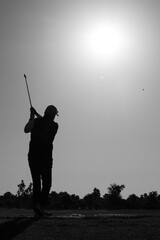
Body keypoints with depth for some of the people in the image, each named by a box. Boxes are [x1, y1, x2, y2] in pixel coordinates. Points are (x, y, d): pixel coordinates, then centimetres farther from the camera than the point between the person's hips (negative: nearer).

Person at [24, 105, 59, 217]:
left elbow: (26, 130, 19)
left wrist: (32, 117, 28)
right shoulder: (55, 125, 1)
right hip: (46, 157, -3)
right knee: (47, 183, 5)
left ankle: (37, 210, 8)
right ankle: (40, 204, -15)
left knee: (36, 183, 9)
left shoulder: (35, 121, 2)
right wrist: (37, 114, 29)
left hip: (33, 156, 3)